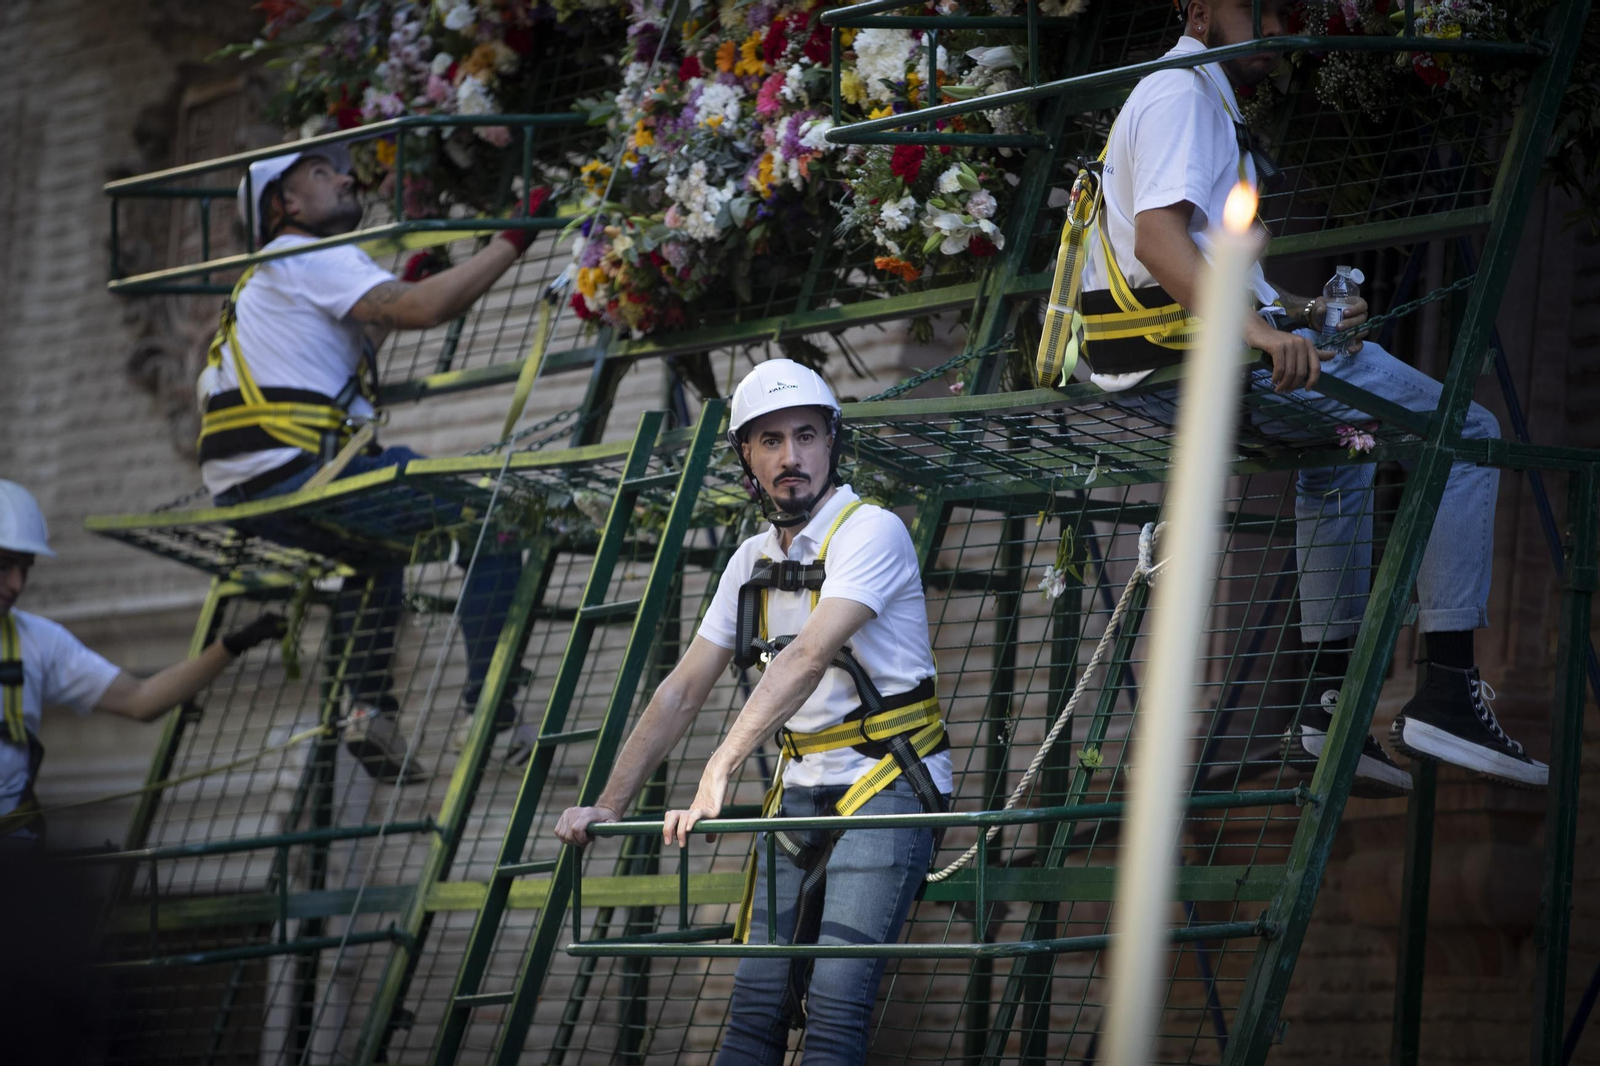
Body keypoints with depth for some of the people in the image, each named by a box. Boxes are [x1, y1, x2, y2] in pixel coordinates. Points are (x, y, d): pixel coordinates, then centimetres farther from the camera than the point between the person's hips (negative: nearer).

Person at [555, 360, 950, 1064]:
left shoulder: (870, 532, -12)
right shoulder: (752, 562, 11)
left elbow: (808, 660, -25)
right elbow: (683, 692, 15)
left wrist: (718, 774, -34)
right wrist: (606, 808, 9)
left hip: (885, 786, -7)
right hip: (801, 789, 7)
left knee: (834, 1003, -17)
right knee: (757, 1001, -1)